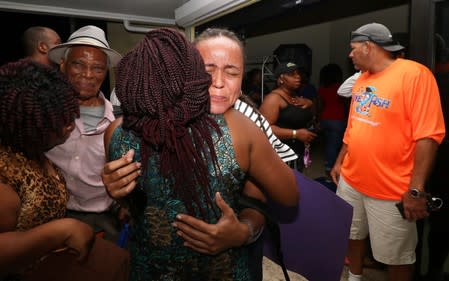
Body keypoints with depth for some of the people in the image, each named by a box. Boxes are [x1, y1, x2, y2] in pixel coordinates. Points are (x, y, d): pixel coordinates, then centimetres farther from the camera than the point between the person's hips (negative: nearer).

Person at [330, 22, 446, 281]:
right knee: (353, 235, 21)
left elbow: (428, 135, -20)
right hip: (351, 180, 7)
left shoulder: (414, 74, -15)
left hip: (391, 190, -7)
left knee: (396, 256, 9)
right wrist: (340, 162, 19)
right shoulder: (361, 79, 9)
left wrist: (416, 189, -22)